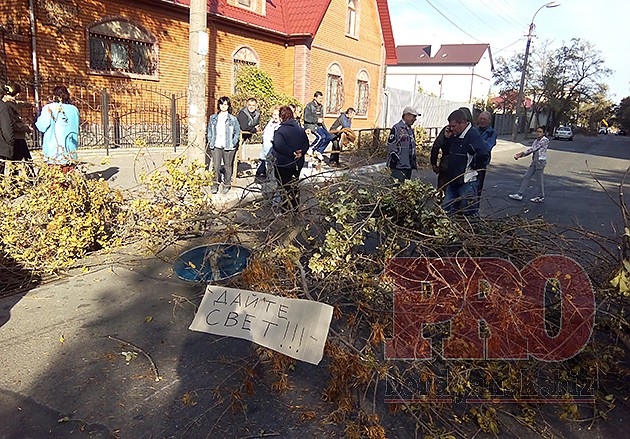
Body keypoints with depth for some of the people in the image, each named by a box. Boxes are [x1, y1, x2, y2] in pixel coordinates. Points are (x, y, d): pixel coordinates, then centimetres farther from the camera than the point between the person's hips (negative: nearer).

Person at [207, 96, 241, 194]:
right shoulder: (213, 118, 9)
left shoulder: (233, 119, 1)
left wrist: (233, 143, -3)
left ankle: (227, 185, 19)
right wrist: (210, 141, 5)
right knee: (216, 166, -4)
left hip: (228, 146, -1)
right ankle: (215, 184, 8)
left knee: (228, 166, 7)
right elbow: (209, 131, 16)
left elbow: (237, 132, 6)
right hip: (216, 146, 2)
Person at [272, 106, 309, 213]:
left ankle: (287, 209, 7)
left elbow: (279, 146, -28)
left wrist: (292, 153, -21)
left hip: (284, 164, -6)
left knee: (286, 187, 4)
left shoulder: (280, 131, -15)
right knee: (295, 186, 16)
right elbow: (306, 144, 5)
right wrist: (300, 152, -8)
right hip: (298, 163, 6)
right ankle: (296, 209, 24)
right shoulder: (300, 129, 4)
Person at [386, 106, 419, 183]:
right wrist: (395, 161, -16)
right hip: (398, 166, -9)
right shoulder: (396, 128, -10)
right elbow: (390, 146, -14)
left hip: (408, 166, 9)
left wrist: (414, 163, 20)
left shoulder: (410, 130, 18)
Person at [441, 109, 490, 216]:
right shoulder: (455, 134, 8)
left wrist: (472, 166, -13)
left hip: (467, 182, -8)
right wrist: (447, 138, 2)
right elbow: (448, 150, 18)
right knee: (445, 209, 14)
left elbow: (484, 154, -28)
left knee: (470, 213, 3)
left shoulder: (473, 134, -17)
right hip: (453, 180, 9)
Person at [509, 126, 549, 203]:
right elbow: (531, 150, 10)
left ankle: (541, 197, 13)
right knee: (526, 177, 6)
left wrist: (521, 153, -21)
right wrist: (520, 155, -5)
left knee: (539, 179, 0)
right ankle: (520, 194, 9)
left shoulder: (545, 140, -12)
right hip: (534, 162, 8)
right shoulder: (536, 141, 13)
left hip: (540, 162, -8)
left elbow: (533, 148, -18)